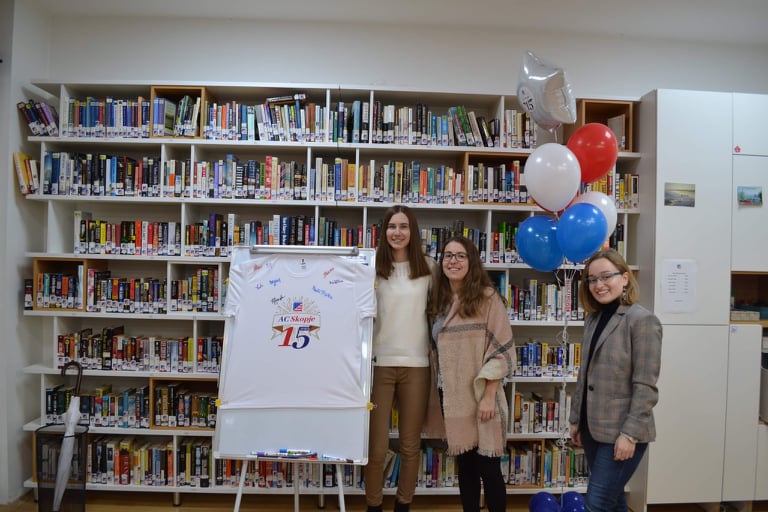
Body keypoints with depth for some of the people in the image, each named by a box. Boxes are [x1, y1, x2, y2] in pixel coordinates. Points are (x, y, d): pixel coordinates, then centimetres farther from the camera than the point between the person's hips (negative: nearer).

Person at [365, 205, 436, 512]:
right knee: (376, 446, 3)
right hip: (379, 362, -1)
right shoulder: (373, 267, -1)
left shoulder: (428, 267, 4)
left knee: (411, 444, 11)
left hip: (417, 364, 2)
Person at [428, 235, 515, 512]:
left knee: (488, 469, 2)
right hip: (452, 396, 6)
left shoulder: (487, 297, -9)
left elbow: (502, 350, -12)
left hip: (480, 397, -5)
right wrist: (440, 390, 10)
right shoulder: (441, 301, 9)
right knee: (465, 466, 15)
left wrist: (489, 396, -16)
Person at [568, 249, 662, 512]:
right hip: (593, 428, 7)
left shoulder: (642, 320, -13)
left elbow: (645, 386, -16)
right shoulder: (593, 318, 9)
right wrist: (576, 419, 13)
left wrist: (630, 433, -18)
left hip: (620, 432, -7)